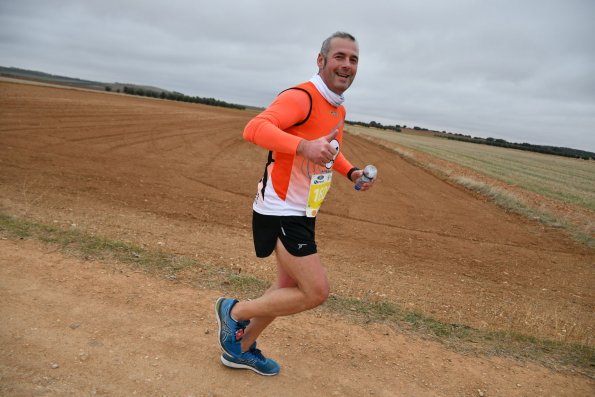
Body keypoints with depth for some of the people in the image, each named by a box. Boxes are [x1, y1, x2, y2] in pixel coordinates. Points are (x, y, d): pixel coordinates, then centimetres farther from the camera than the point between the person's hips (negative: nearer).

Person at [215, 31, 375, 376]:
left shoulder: (339, 109, 11)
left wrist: (351, 172, 11)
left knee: (289, 287, 17)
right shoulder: (301, 98, -18)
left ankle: (241, 348, 36)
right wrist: (305, 147, -46)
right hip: (280, 212, -10)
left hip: (303, 213, 10)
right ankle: (235, 311, 11)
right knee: (316, 292, -8)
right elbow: (254, 129, -33)